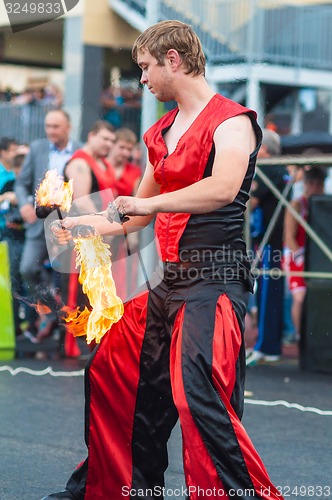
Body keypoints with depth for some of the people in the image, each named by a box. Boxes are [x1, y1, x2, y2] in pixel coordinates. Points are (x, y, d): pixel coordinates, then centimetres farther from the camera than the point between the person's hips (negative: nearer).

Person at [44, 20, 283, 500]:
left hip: (214, 278, -10)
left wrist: (151, 203, -24)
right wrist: (81, 225, 30)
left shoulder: (231, 120, -9)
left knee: (198, 393, -24)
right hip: (170, 280, 10)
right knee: (112, 369, 16)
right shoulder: (162, 132, 18)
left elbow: (224, 188, -28)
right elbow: (138, 214, 29)